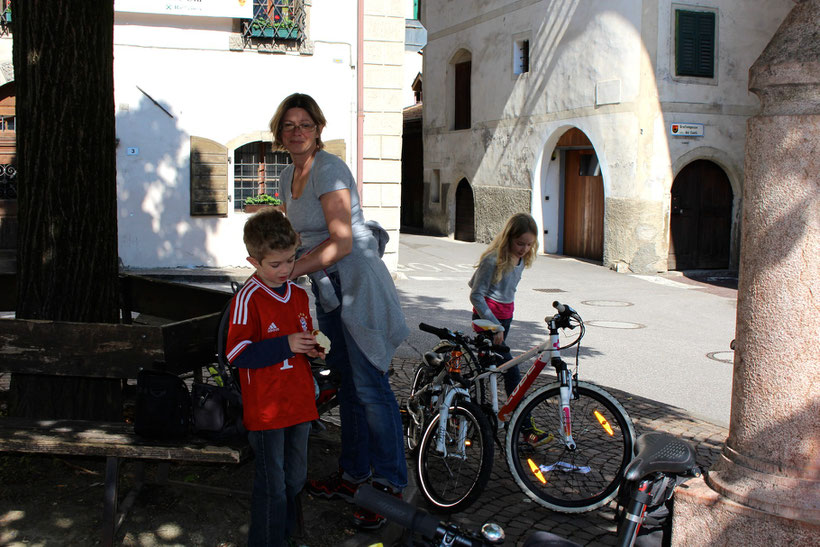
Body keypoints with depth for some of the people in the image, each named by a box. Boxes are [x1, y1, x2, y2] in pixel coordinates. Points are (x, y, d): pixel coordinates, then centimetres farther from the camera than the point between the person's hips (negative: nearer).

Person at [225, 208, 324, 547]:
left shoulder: (299, 295, 8)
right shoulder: (248, 298, -14)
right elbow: (237, 354, -18)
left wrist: (314, 349, 0)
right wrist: (286, 345, -25)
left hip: (299, 403, 7)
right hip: (266, 410, -7)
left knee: (295, 479, 18)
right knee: (272, 485, 1)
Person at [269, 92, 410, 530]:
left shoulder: (329, 170, -16)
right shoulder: (288, 177, 12)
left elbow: (341, 243, -21)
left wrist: (292, 272, -18)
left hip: (358, 282, -9)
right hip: (328, 287, 9)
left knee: (369, 385, -6)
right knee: (346, 381, 15)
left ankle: (390, 486, 5)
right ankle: (353, 474, 27)